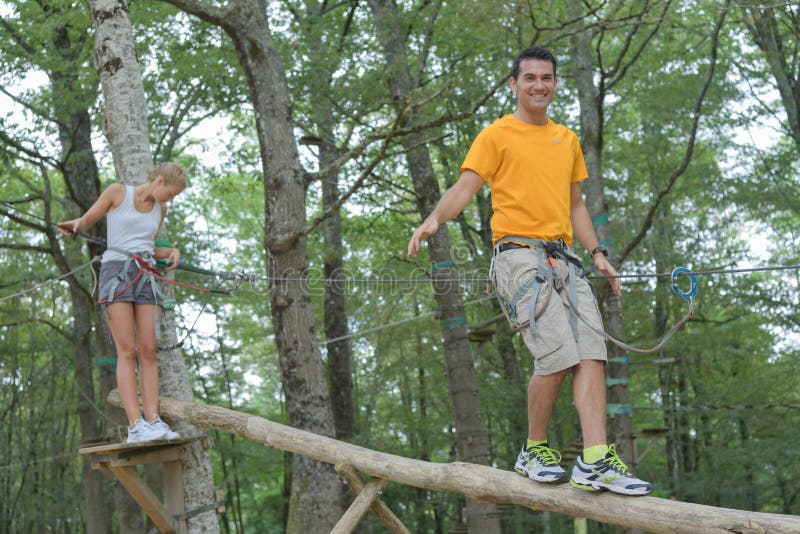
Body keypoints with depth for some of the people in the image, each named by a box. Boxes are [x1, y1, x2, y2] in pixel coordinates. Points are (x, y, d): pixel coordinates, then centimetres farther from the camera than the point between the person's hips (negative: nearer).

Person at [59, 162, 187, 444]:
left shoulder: (160, 209, 16)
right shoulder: (117, 192, 2)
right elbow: (85, 222, 5)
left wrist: (171, 252, 7)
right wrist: (74, 225, -19)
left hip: (146, 278, 5)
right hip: (116, 272, -5)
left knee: (148, 351, -7)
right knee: (127, 352, -14)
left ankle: (153, 421, -11)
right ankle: (135, 426, -20)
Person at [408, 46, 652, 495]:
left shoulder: (568, 140, 23)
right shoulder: (496, 135, 5)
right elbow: (464, 189, -6)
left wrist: (598, 252, 16)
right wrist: (435, 218, -26)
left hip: (563, 258, 6)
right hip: (520, 255, -6)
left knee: (592, 353, -10)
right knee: (558, 356, -17)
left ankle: (595, 462, -13)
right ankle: (535, 450, 3)